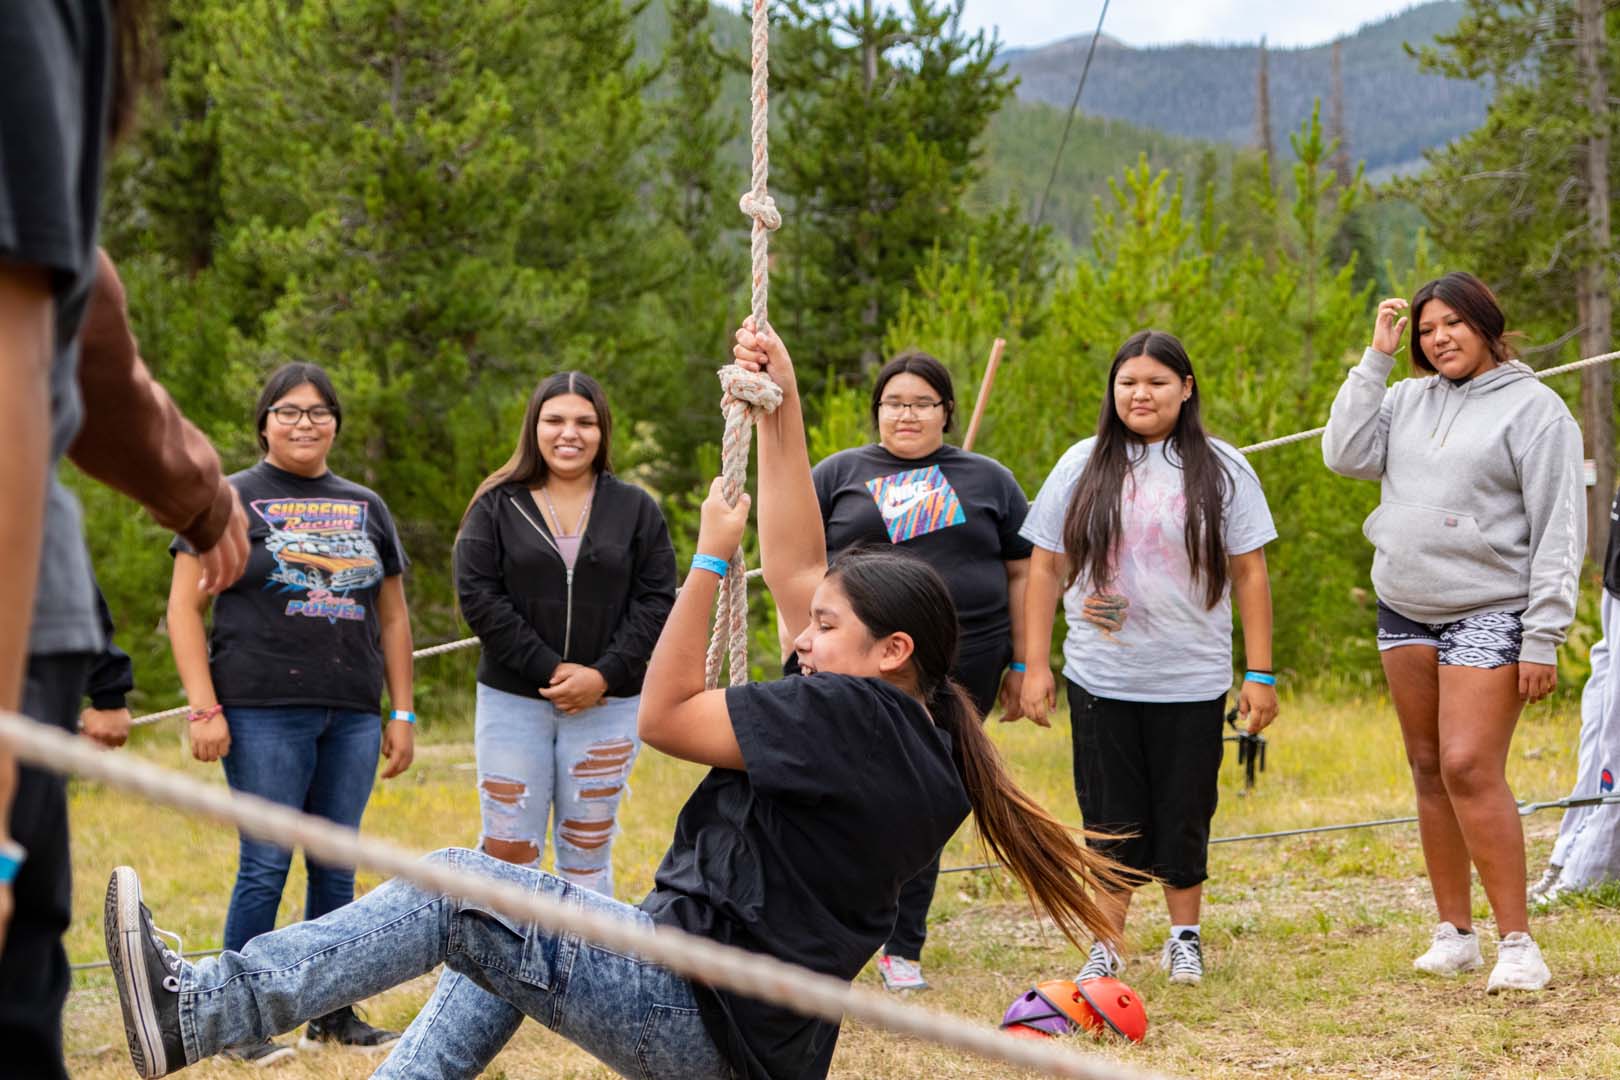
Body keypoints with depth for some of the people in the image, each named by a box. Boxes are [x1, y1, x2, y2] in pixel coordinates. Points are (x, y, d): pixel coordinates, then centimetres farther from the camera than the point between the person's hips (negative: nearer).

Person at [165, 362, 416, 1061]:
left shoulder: (366, 508, 17)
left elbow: (392, 617, 20)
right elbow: (184, 608, -2)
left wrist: (402, 714, 14)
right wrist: (203, 708, -11)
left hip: (352, 715, 5)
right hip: (263, 712, -4)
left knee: (336, 867, 8)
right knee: (266, 866, -5)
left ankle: (334, 1014, 16)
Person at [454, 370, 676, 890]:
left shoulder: (636, 508, 6)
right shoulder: (498, 506, 3)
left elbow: (656, 600, 0)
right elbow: (477, 595, -6)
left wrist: (604, 675, -13)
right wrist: (548, 669, -14)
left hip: (607, 706, 1)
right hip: (513, 703, -1)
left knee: (586, 852, 6)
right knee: (508, 850, -1)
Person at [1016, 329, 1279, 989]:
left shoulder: (1221, 471, 2)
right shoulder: (1083, 467, 5)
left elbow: (1249, 575, 3)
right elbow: (1045, 569, 6)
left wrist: (1260, 674, -1)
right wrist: (1035, 666, 0)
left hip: (1193, 681, 0)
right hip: (1101, 679, 1)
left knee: (1184, 814, 6)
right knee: (1110, 819, 4)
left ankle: (1185, 936, 22)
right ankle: (1106, 943, 14)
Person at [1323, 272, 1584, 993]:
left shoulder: (1534, 409, -5)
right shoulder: (1409, 400, 11)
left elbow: (1559, 531, -8)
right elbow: (1345, 454, 0)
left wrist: (1544, 637, -14)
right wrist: (1375, 361, 0)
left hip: (1489, 613, -6)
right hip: (1404, 611, 6)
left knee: (1471, 769, -16)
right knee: (1428, 769, 9)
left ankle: (1517, 943, -12)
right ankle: (1454, 932, 17)